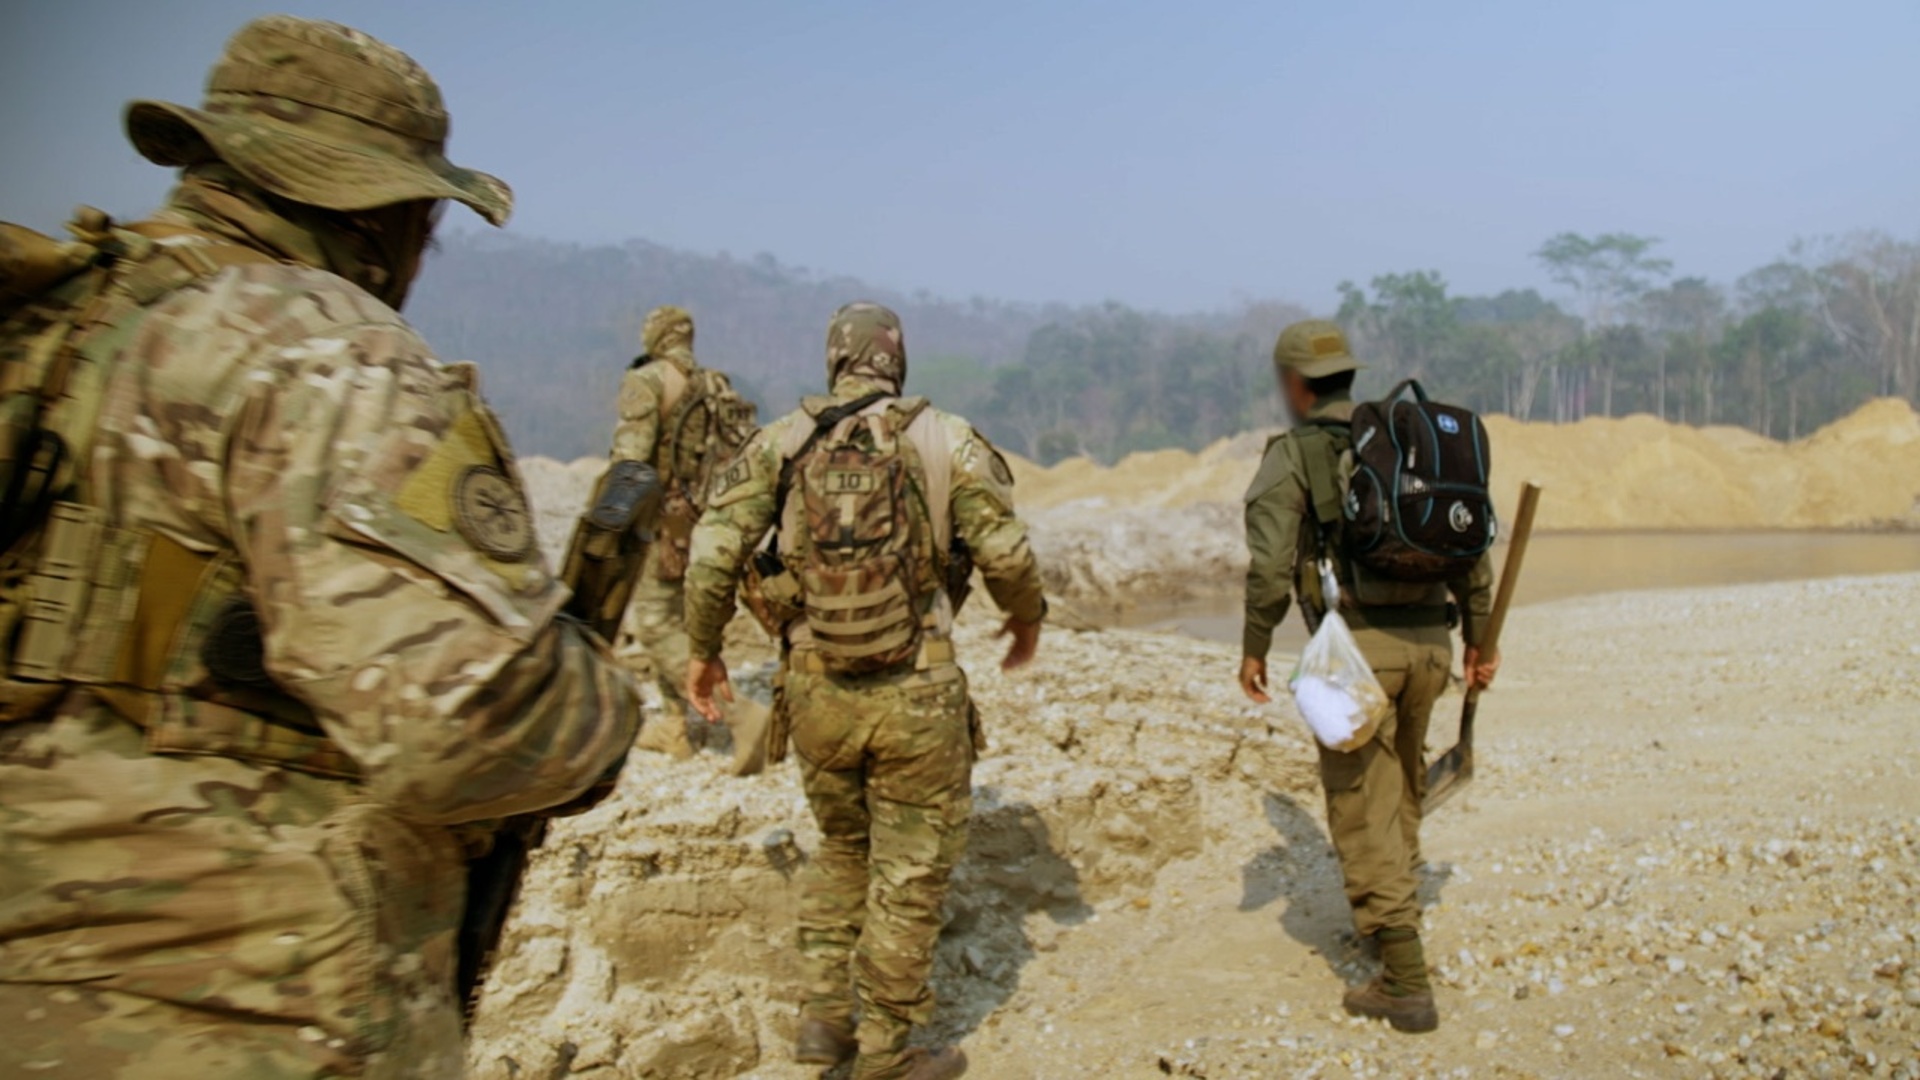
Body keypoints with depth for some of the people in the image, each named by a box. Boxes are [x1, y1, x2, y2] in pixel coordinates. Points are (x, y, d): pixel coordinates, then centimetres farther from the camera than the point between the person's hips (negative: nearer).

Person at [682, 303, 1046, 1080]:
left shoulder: (780, 442, 1)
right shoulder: (947, 440, -4)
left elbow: (713, 554, -4)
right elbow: (1007, 555, -8)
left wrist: (702, 649, 10)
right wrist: (1027, 617, 12)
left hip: (815, 693, 3)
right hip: (915, 695, -3)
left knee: (843, 847, 26)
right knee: (910, 872, 12)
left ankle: (825, 1014, 25)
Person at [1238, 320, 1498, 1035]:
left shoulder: (1291, 454, -3)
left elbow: (1270, 563, -14)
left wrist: (1254, 648, -3)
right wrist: (1478, 637, 17)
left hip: (1355, 646, -6)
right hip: (1428, 641, 6)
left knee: (1363, 808, 0)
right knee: (1400, 787, 24)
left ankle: (1406, 983, 0)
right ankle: (1388, 919, 41)